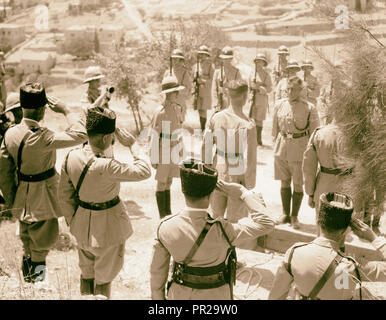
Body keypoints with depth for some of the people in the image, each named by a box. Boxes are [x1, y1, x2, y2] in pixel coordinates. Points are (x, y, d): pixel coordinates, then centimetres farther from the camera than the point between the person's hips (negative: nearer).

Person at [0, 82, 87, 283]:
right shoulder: (43, 138, -31)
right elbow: (79, 135, -32)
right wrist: (66, 111, -20)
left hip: (21, 195, 6)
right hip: (42, 196, -6)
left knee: (26, 234, 27)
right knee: (44, 237, 15)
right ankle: (36, 273, 29)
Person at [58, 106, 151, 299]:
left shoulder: (71, 157, -11)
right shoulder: (105, 167, -33)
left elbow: (65, 195, 0)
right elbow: (143, 171, -26)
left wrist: (72, 221, 14)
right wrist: (132, 146, -16)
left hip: (83, 224, 6)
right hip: (108, 226, -6)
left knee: (87, 272, 26)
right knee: (104, 277, 16)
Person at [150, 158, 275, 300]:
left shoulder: (165, 227, -20)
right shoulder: (221, 232, -32)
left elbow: (157, 270, -7)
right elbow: (265, 224, -22)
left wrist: (158, 296, 10)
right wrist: (242, 192, -17)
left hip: (180, 295, 3)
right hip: (214, 295, -2)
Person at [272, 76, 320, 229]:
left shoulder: (309, 108, -8)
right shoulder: (279, 105, 2)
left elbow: (314, 132, -1)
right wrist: (276, 144, 12)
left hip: (300, 149, -3)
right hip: (282, 146, 3)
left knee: (298, 184, 5)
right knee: (284, 182, 12)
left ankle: (294, 216, 19)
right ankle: (285, 213, 26)